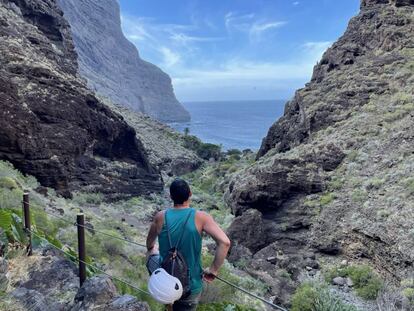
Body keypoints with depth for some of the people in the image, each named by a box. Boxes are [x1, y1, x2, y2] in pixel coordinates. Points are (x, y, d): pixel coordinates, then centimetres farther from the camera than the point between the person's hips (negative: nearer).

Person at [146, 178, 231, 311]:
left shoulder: (161, 217, -9)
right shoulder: (200, 217, -16)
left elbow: (150, 241, 9)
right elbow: (224, 242, -24)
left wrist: (150, 249, 32)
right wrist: (213, 271, -13)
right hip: (191, 285, -2)